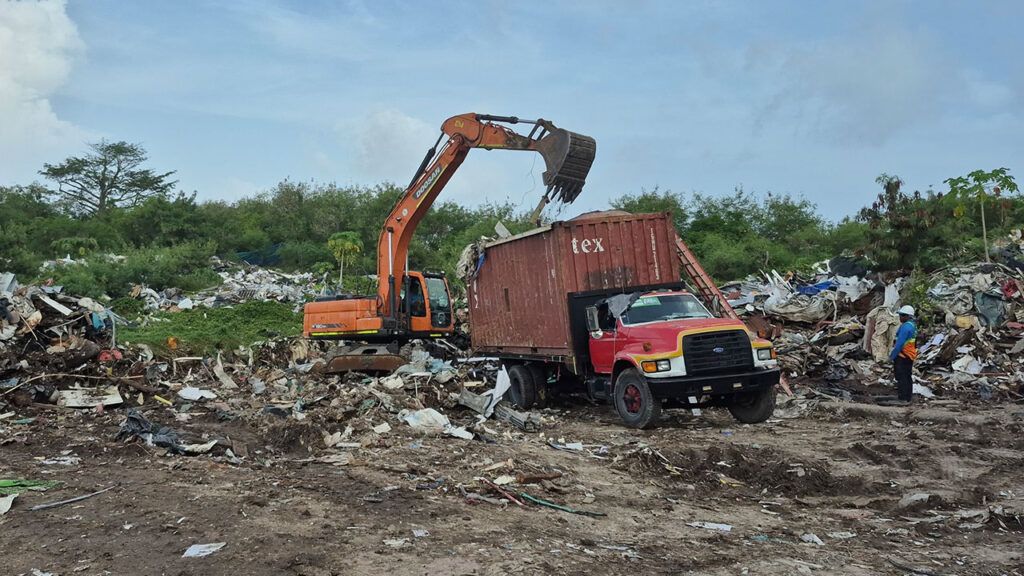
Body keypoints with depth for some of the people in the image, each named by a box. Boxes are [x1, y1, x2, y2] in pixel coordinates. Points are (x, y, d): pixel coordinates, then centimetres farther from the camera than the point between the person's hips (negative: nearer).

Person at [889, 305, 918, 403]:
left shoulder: (906, 326, -20)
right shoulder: (913, 325, 12)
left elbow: (900, 343, -22)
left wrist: (892, 355, -15)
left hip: (902, 357, -10)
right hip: (910, 356, 10)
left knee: (901, 377, -7)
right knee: (907, 377, 15)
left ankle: (903, 399, -6)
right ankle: (908, 397, 23)